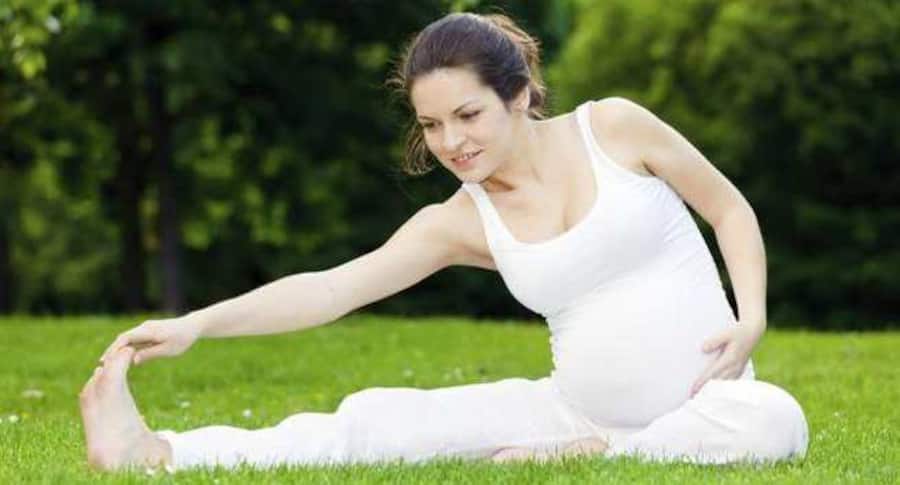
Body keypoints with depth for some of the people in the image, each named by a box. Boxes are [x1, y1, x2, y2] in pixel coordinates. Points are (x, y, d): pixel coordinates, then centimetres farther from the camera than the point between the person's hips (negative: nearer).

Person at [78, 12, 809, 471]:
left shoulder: (613, 128, -7)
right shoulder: (460, 223, -1)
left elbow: (731, 209, 4)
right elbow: (331, 288, -10)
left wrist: (752, 318, -13)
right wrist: (197, 324, -21)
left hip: (703, 403, -2)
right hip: (579, 407, 2)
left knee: (773, 420, -39)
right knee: (382, 420, -14)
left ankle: (588, 459, -23)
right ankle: (158, 454, -24)